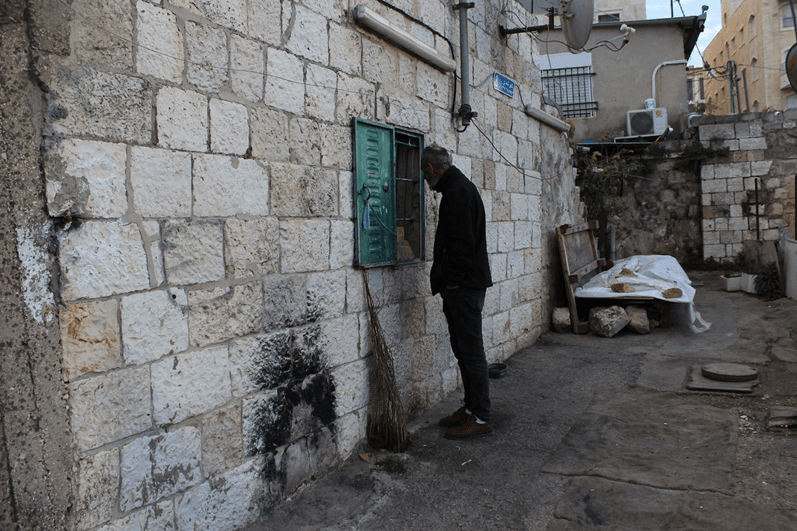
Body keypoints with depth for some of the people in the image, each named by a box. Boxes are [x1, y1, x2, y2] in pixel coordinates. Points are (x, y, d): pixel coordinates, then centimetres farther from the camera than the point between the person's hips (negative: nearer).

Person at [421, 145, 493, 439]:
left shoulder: (458, 191, -14)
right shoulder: (458, 188, 20)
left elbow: (462, 242, -22)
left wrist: (452, 281, -17)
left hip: (464, 286, -11)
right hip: (461, 285, 11)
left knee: (471, 351, -5)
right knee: (463, 349, 16)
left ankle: (481, 418, 4)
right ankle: (471, 407, 26)